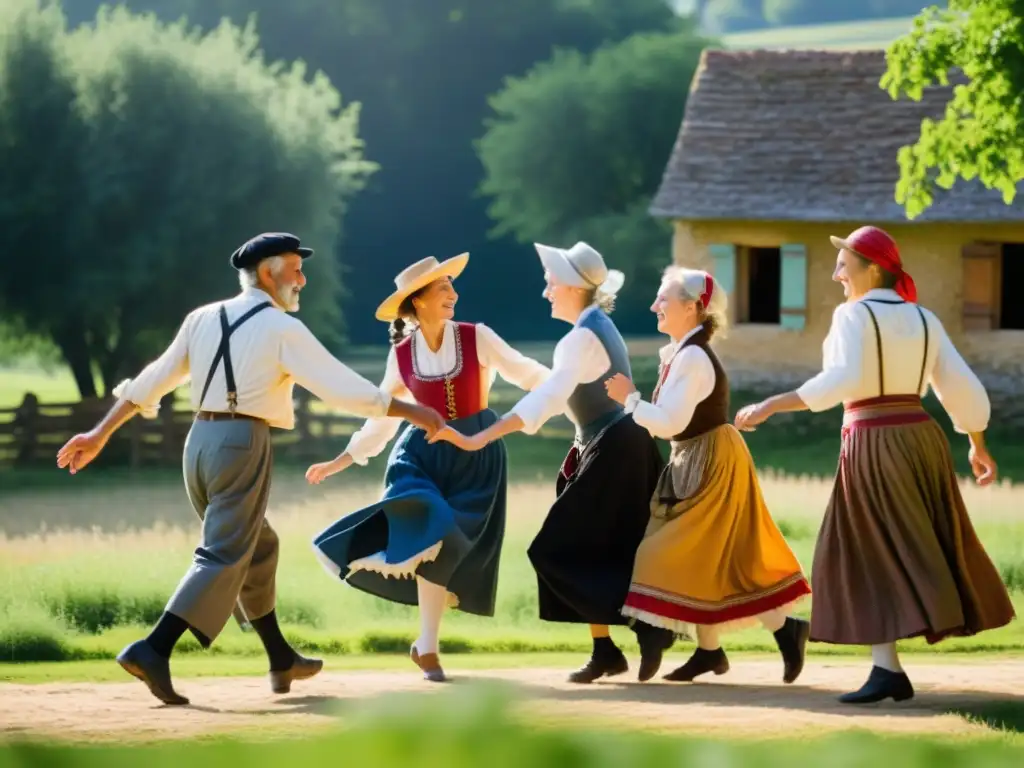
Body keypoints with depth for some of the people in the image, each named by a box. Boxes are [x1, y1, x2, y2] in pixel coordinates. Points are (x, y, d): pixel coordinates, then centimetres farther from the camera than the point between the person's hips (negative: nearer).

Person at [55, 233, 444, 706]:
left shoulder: (203, 319, 12)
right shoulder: (283, 329, -5)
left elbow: (151, 382, 12)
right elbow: (345, 390, -6)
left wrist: (100, 434, 15)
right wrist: (412, 412, 2)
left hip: (200, 442, 7)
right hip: (244, 443, -7)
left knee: (258, 548, 21)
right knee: (224, 558, -10)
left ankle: (282, 660, 27)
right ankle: (154, 651, -25)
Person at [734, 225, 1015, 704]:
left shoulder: (853, 315, -8)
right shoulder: (923, 319, 11)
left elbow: (844, 379, -23)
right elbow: (962, 387, 11)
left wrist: (771, 406, -24)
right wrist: (978, 446, 25)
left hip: (873, 443, -6)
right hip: (921, 437, 6)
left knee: (872, 556, -3)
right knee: (929, 549, 14)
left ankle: (888, 669, -13)